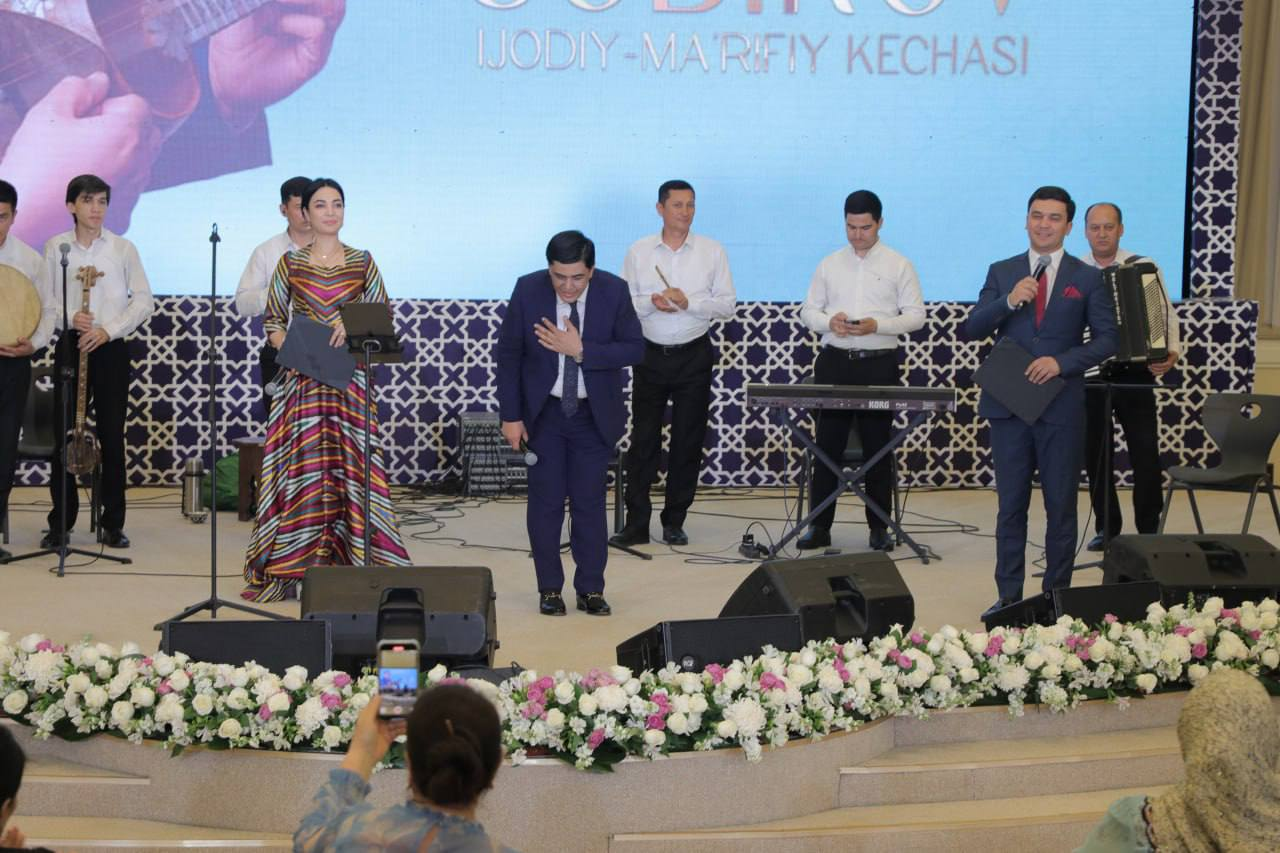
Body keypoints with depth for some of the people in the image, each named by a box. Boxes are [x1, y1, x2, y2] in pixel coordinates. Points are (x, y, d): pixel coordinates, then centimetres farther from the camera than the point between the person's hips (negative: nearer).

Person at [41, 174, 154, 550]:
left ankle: (113, 523, 9)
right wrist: (69, 319, -14)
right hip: (70, 347, 1)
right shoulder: (55, 247, 5)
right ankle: (60, 523, 7)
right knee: (63, 435, 0)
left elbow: (144, 300, 0)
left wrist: (109, 330, -10)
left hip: (111, 349, 0)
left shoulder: (123, 248, 3)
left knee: (112, 436, 1)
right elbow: (44, 301, 5)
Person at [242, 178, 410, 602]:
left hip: (350, 378, 0)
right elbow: (272, 321, 7)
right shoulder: (290, 263, 6)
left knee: (351, 468, -2)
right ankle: (289, 566, 5)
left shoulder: (363, 262, 6)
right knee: (301, 468, -1)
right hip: (302, 378, 0)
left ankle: (355, 565, 4)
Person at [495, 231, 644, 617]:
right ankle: (549, 589, 14)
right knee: (546, 501, 3)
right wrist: (510, 416, -8)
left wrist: (580, 351, -24)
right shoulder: (528, 290, -13)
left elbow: (634, 349, -13)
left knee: (590, 502, 4)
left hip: (594, 413, 0)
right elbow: (508, 354, -7)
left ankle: (591, 589, 14)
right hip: (542, 412, 0)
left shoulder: (614, 291, -13)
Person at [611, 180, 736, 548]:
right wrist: (651, 302, -16)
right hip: (650, 354, 0)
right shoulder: (638, 252, 4)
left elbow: (727, 304, 0)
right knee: (643, 439, -1)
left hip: (694, 355, 0)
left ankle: (674, 521, 13)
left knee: (688, 442, 3)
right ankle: (636, 523, 2)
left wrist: (688, 302, -15)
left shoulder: (712, 251, 3)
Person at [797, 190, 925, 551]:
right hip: (834, 362, 2)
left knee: (878, 447, 2)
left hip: (879, 363, -2)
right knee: (828, 444, 1)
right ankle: (819, 526, 5)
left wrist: (877, 325, -16)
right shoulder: (829, 265, 9)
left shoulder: (899, 265, 2)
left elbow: (915, 315, -1)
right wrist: (829, 322, -12)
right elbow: (808, 311, 11)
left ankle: (879, 527, 9)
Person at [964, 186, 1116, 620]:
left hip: (1061, 407, -1)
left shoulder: (1088, 278, 3)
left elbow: (1107, 339, -1)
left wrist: (1062, 362, -16)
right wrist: (1008, 301, -17)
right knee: (1010, 505, 6)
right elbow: (972, 330, 0)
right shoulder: (1001, 272, 7)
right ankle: (1008, 596, 13)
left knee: (1061, 506, 5)